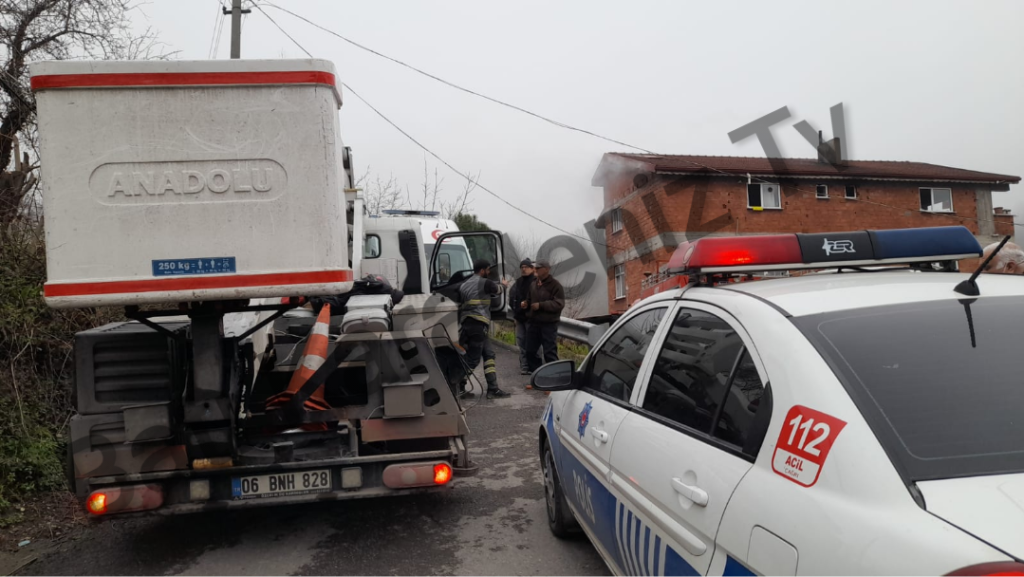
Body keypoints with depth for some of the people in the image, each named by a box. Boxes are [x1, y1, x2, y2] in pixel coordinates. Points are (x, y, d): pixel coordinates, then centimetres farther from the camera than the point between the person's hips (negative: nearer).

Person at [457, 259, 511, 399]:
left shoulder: (464, 285, 18)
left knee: (488, 355, 13)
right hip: (478, 324, -9)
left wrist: (461, 326, 19)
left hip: (466, 324, 9)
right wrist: (503, 283, 38)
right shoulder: (485, 283, -5)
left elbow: (460, 307, 16)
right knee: (473, 359, -6)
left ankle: (493, 389, 12)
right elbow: (497, 289, 15)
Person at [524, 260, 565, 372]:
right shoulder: (534, 284, 10)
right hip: (533, 322, 7)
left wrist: (541, 305, -22)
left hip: (548, 324, -7)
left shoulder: (555, 285, -11)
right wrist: (526, 303, 0)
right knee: (530, 350, 13)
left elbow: (559, 304, -19)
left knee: (550, 352, -4)